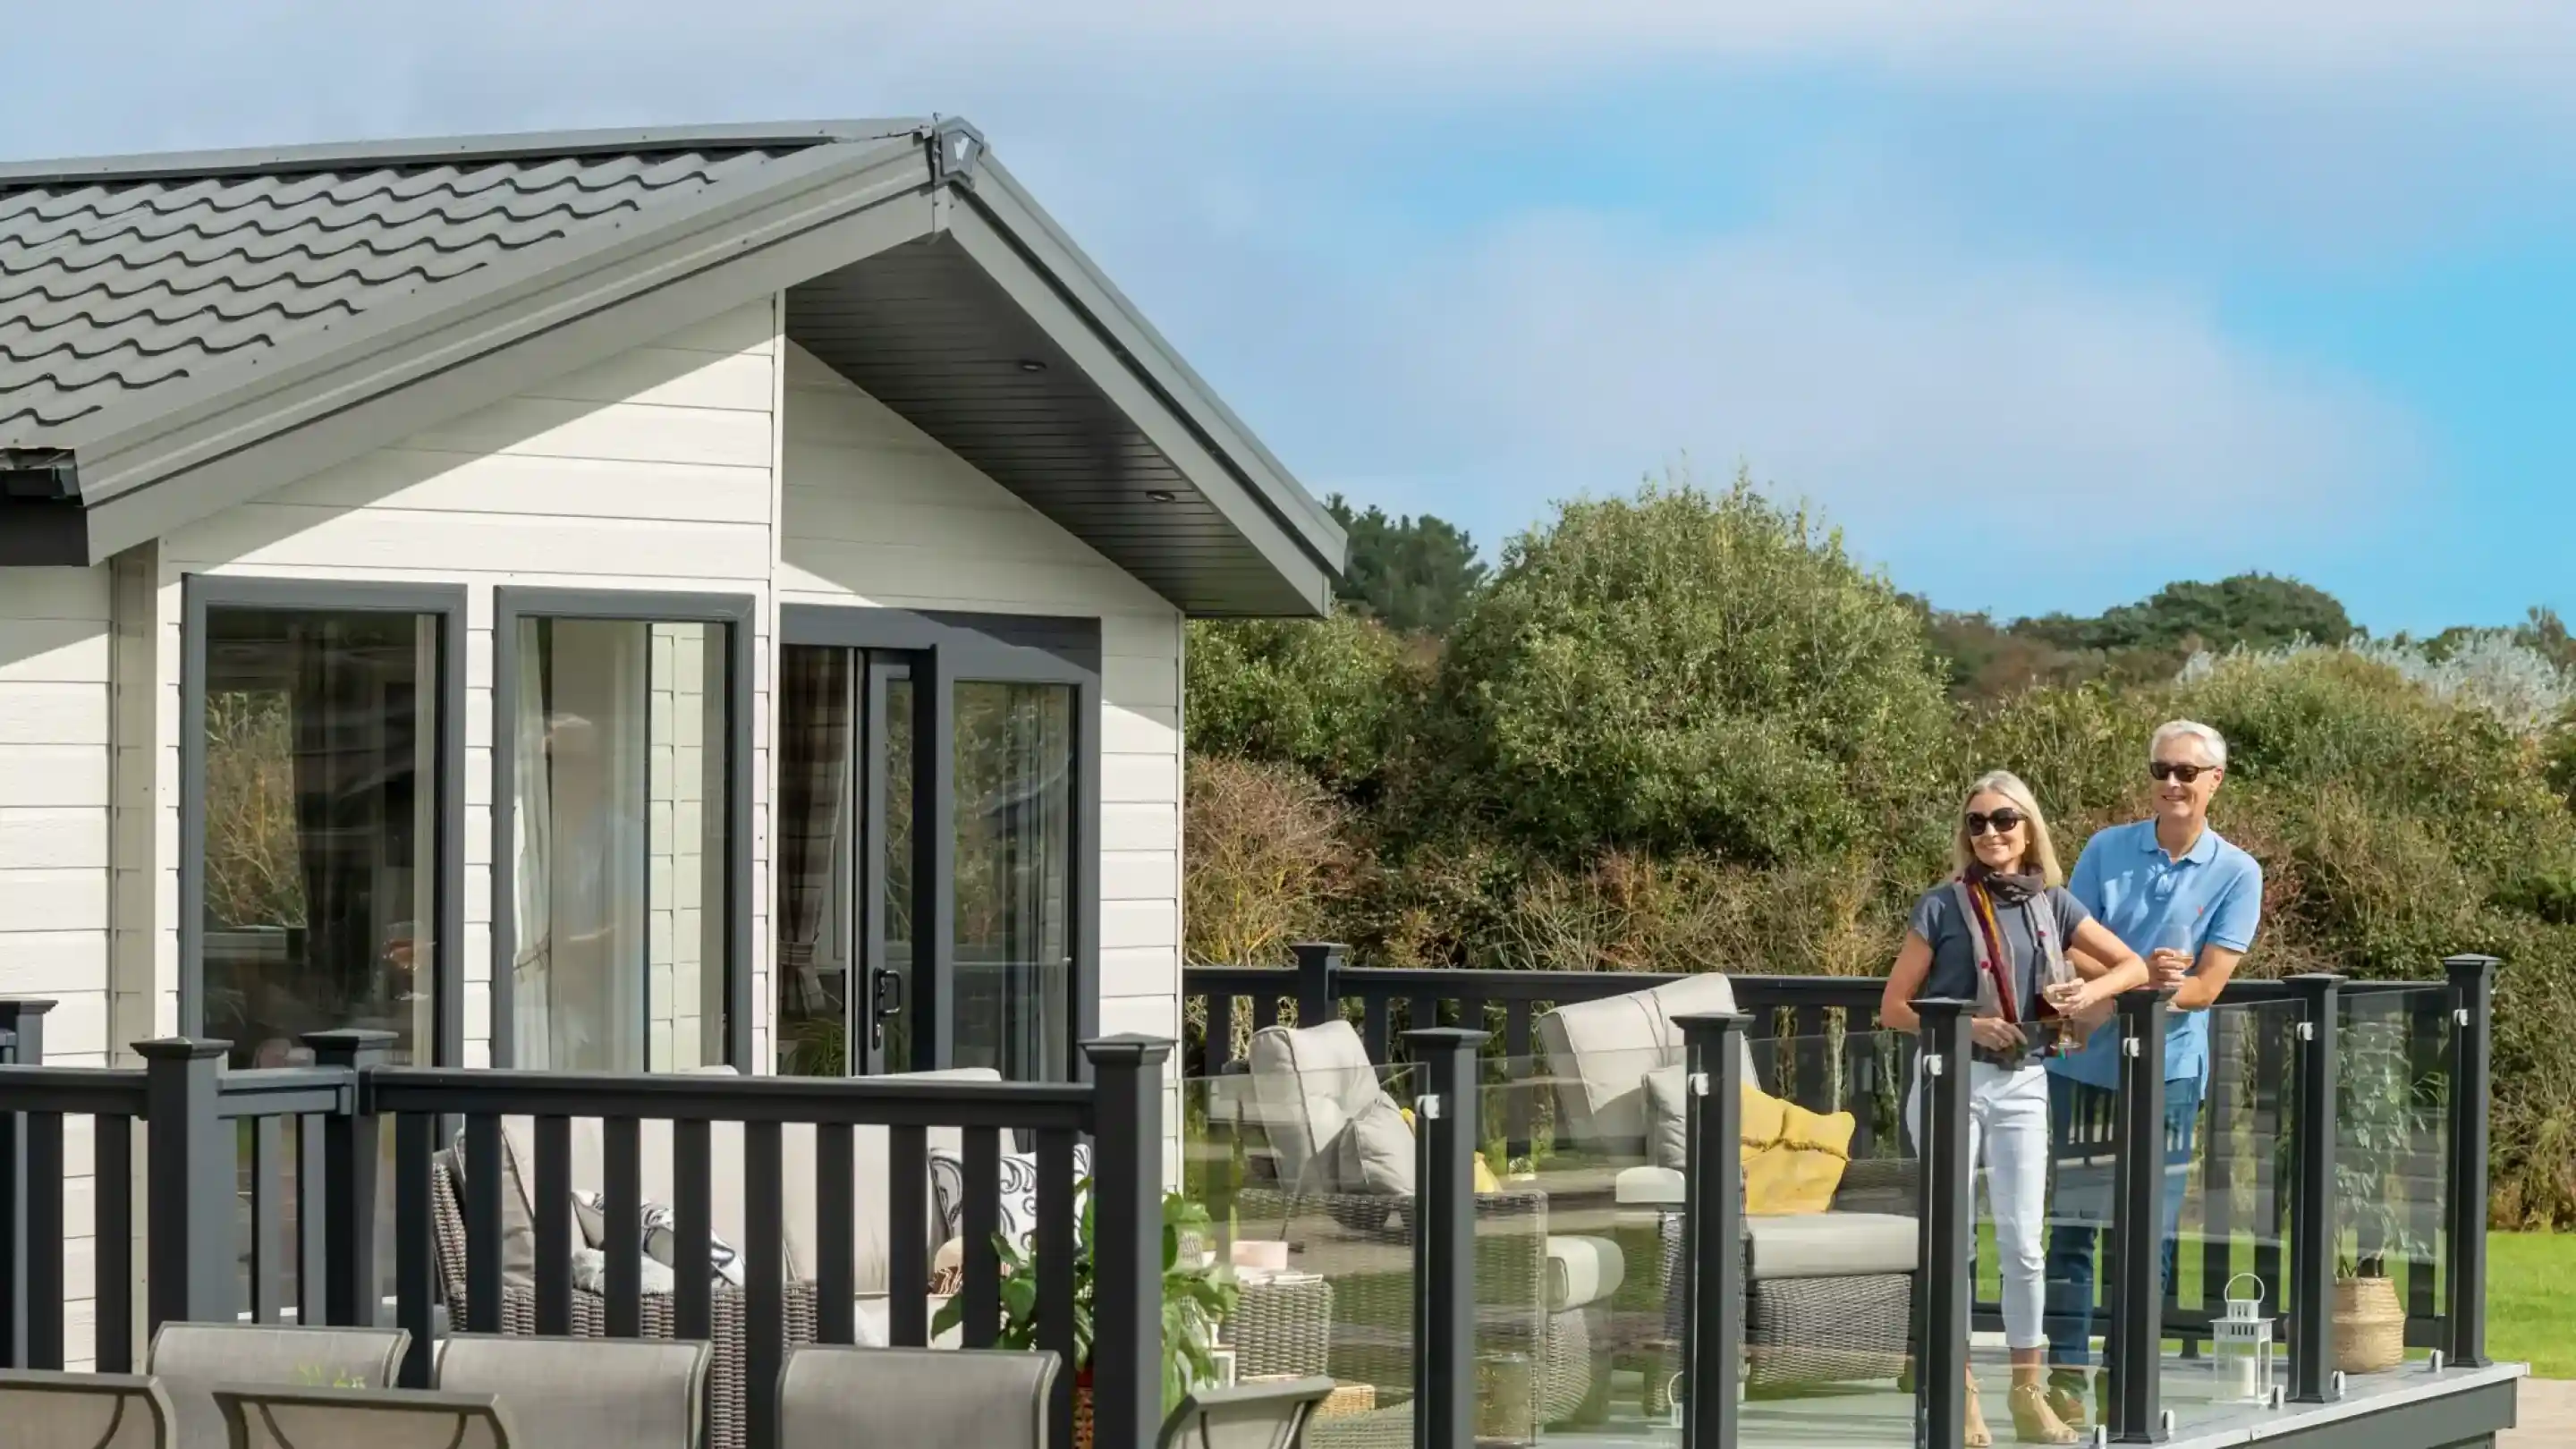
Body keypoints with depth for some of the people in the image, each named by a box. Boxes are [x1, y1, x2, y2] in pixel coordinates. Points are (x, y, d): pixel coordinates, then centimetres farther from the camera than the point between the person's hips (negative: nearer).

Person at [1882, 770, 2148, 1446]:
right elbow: (1894, 1008, -3)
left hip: (2022, 1084, 2)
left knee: (2023, 1241, 2)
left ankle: (2028, 1392, 11)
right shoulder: (1943, 906, -3)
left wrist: (2092, 990, -8)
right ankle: (1960, 1395, 7)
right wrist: (1966, 1025, -16)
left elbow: (2135, 965, 12)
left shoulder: (2051, 903, 6)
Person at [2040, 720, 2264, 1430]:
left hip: (2167, 1070, -1)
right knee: (2073, 1223, 4)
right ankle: (2067, 1373, 9)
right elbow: (2074, 954, -1)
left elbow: (2206, 985, -8)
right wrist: (2142, 973, -20)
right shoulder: (2107, 850, 4)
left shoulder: (2236, 874, -1)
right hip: (2083, 1064, 1)